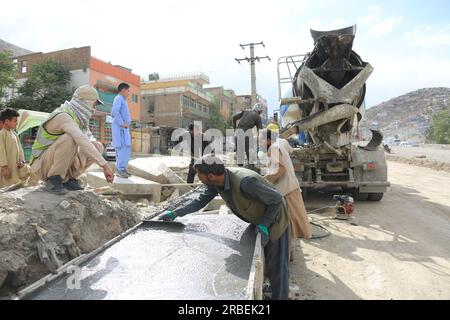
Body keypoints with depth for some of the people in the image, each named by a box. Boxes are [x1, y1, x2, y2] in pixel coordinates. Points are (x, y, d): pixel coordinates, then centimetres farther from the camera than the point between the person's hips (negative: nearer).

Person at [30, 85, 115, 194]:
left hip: (64, 162, 8)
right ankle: (53, 180, -18)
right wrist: (105, 165, -45)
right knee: (69, 138, -33)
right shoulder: (63, 116, -24)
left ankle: (68, 178, -1)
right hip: (42, 165, -8)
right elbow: (82, 141, -39)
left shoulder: (79, 118, 3)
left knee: (97, 147, -5)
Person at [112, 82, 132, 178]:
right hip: (120, 128, -10)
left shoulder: (122, 100, 22)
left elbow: (113, 114, 29)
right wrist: (122, 123, -18)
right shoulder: (118, 98, -6)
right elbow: (115, 112, -23)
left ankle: (120, 168, 13)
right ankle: (120, 170, -13)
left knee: (126, 149, 9)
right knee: (123, 148, -14)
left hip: (124, 129, 10)